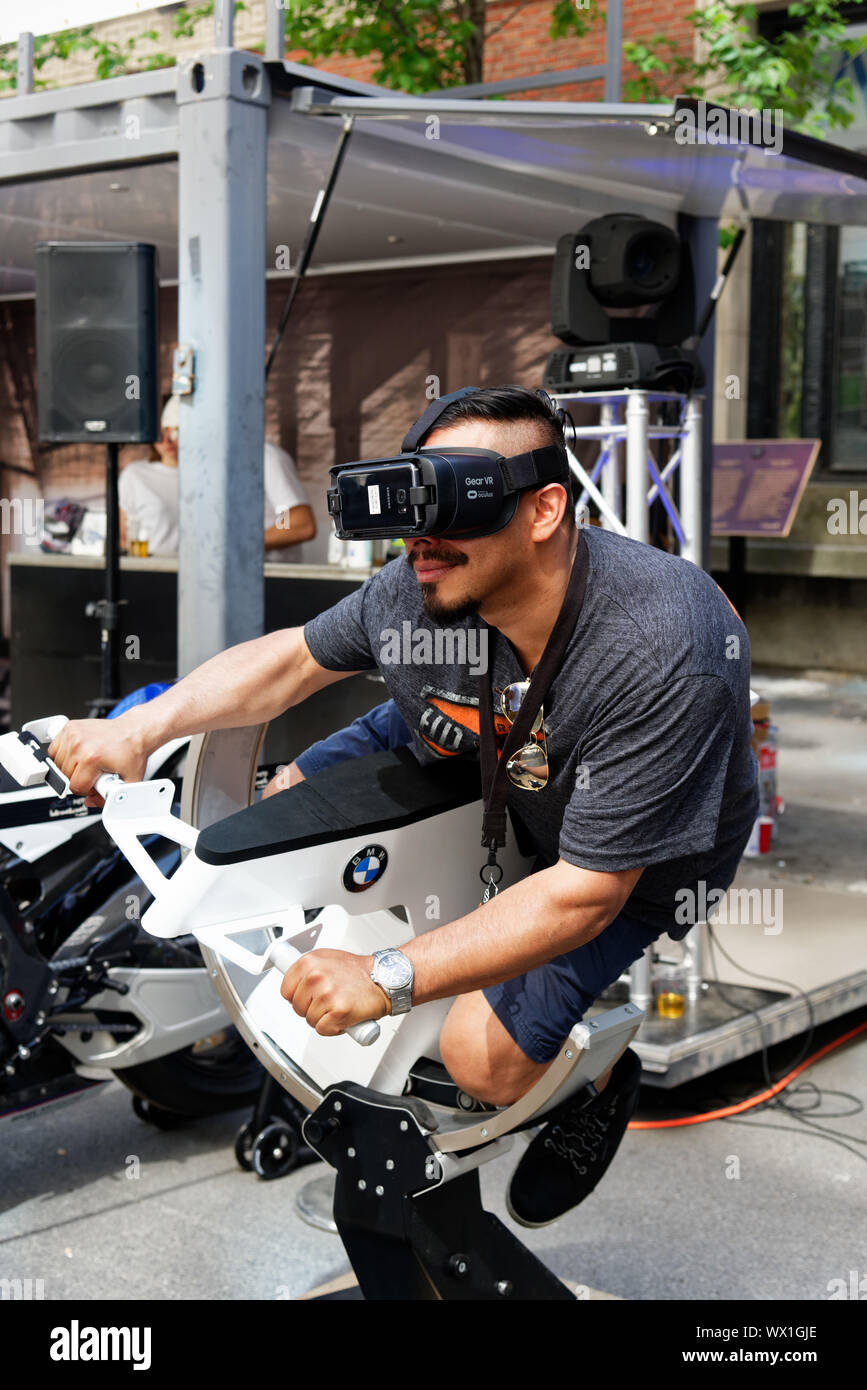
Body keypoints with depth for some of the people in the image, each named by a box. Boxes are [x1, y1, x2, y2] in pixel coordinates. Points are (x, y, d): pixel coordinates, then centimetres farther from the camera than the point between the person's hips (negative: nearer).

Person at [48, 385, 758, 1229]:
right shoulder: (420, 589, -24)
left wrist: (387, 978, -40)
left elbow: (587, 891, -37)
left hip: (635, 864, -6)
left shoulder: (662, 658, -41)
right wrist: (140, 729, -20)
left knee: (483, 1058, -17)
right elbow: (292, 659, -5)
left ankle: (600, 1076, 19)